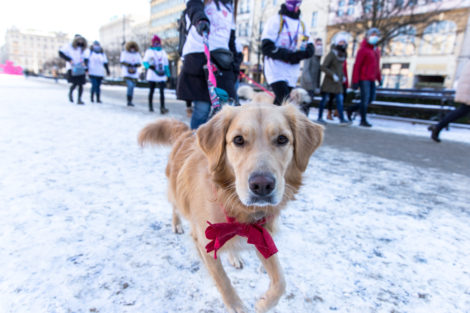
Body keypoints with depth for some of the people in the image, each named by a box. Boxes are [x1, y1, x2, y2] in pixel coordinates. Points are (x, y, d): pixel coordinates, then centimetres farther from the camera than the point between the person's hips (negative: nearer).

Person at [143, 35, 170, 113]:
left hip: (161, 76, 2)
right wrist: (149, 66, -23)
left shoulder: (163, 52, 16)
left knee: (162, 91, -12)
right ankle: (150, 106, 19)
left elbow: (166, 65, 17)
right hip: (151, 75, -1)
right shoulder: (149, 51, 7)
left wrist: (168, 75, 11)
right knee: (151, 91, 7)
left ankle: (162, 107, -19)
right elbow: (145, 62, -1)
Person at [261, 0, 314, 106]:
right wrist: (289, 55, -18)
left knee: (279, 105, 9)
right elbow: (266, 47, -10)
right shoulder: (276, 20, -1)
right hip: (276, 72, -5)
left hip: (292, 74, 5)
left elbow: (310, 49, 8)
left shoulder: (302, 24, 16)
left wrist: (298, 55, -13)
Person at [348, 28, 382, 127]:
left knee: (371, 98, 6)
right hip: (363, 79, -8)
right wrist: (355, 81, -16)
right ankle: (363, 120, 2)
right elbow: (357, 66, -12)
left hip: (372, 80, 8)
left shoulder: (377, 50, 16)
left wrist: (379, 78, 15)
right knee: (365, 98, -7)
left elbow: (377, 66, 22)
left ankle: (351, 109, 19)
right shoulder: (363, 50, -8)